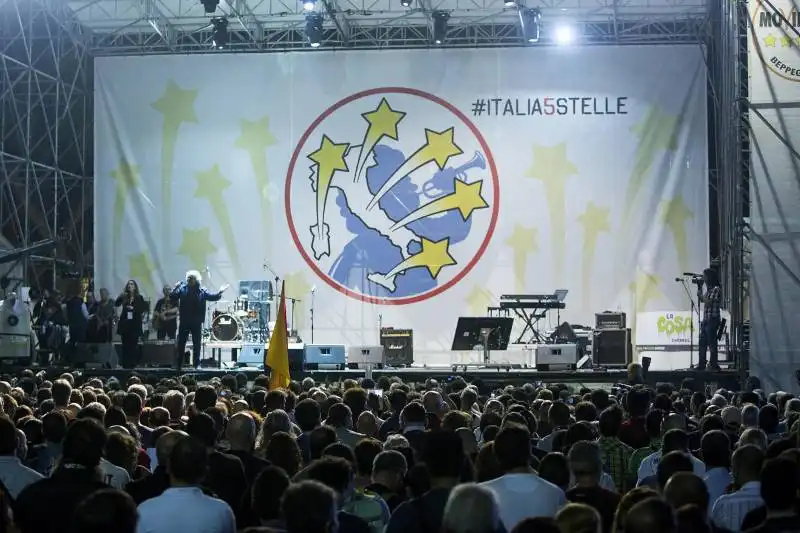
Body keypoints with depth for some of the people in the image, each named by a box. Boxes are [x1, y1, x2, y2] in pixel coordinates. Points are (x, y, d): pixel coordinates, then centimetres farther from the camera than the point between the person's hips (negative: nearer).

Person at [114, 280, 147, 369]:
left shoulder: (139, 298, 3)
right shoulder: (124, 297, 7)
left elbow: (144, 308, -2)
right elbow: (116, 304, -3)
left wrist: (134, 308, -13)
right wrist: (120, 297, -20)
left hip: (135, 325, -2)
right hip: (125, 324, 2)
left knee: (133, 345, -3)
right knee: (125, 345, 2)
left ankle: (132, 364, 1)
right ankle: (125, 365, 6)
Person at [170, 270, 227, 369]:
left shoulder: (202, 291, 0)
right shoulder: (182, 288, 1)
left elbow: (212, 296, -5)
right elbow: (172, 296, -4)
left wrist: (219, 292, -23)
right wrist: (176, 288, -20)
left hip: (197, 322, -1)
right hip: (184, 321, 1)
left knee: (197, 344, 5)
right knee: (181, 343, 5)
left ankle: (196, 364, 13)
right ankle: (178, 364, 13)